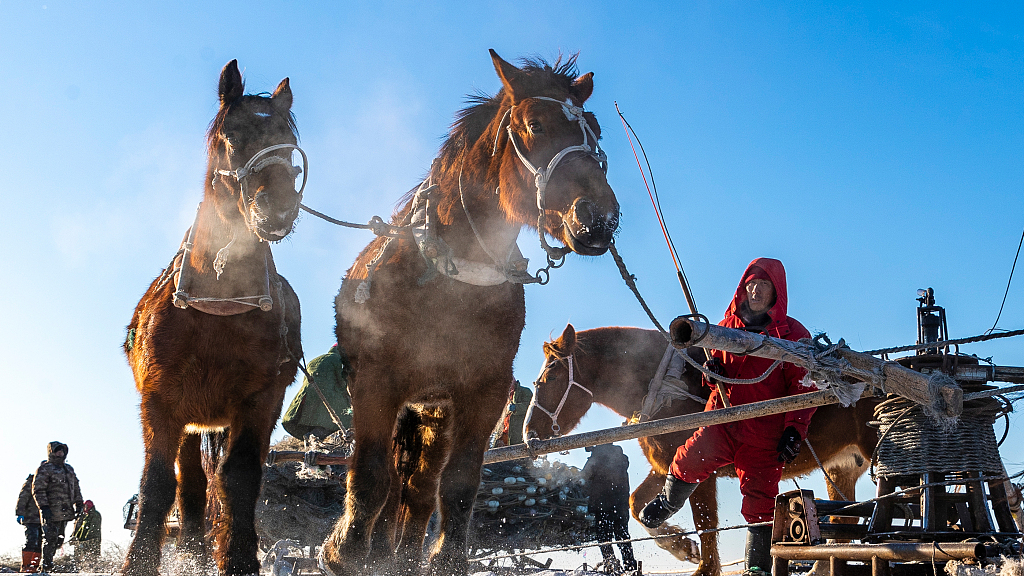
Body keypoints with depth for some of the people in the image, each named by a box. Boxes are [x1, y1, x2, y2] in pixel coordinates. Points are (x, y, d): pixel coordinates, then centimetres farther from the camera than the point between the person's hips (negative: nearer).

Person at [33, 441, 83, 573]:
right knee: (51, 538, -8)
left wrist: (78, 503, 19)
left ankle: (48, 561, 22)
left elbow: (76, 488, 27)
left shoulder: (69, 469, 19)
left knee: (59, 539, 11)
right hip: (51, 512, -7)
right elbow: (38, 489, -10)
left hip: (66, 512, 7)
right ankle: (46, 565, -1)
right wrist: (43, 506, -19)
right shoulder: (45, 469, -4)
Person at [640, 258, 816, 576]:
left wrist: (794, 430, -12)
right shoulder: (727, 326, 13)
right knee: (689, 461, -19)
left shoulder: (793, 334, 1)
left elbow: (804, 388, -1)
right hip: (721, 419, 2)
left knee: (759, 501, -1)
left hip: (764, 434, -2)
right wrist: (712, 372, 1)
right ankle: (667, 502, 12)